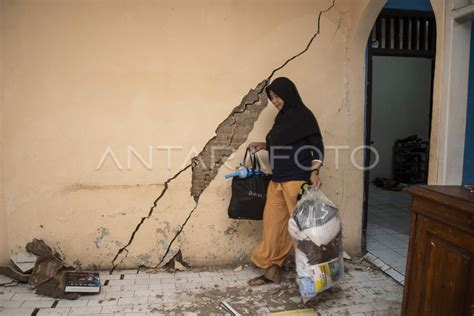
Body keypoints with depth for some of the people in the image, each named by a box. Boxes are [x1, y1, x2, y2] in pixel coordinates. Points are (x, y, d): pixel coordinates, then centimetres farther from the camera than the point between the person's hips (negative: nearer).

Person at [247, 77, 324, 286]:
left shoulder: (303, 115, -7)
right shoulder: (282, 117, 16)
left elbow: (317, 145, -11)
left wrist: (314, 171, -23)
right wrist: (263, 145, 10)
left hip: (297, 180, -8)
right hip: (278, 180, 8)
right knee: (273, 223, 10)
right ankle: (271, 270, 21)